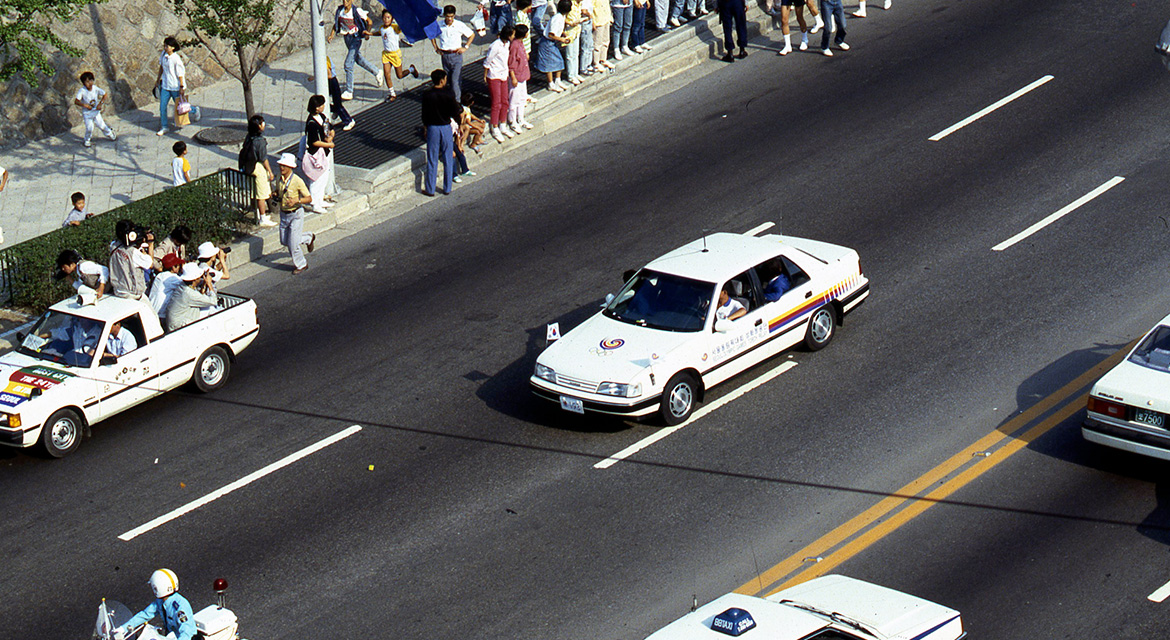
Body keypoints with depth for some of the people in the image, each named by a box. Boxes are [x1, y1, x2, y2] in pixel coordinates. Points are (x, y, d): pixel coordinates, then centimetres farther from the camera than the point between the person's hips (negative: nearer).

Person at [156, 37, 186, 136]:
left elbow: (180, 74, -18)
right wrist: (159, 79, 20)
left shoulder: (176, 59, -23)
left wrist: (182, 87, -16)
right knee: (162, 106, 0)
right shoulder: (163, 55, -3)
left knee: (179, 106, 13)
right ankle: (164, 127, 10)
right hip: (165, 86, 6)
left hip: (176, 87, -6)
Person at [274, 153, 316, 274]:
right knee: (284, 241, 16)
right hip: (284, 214, 7)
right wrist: (275, 195, -5)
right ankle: (308, 238, 39)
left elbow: (309, 198, -16)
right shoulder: (280, 179, -1)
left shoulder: (297, 181, -20)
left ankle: (300, 264, 18)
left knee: (292, 243, -6)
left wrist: (296, 201, -32)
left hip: (296, 214, -7)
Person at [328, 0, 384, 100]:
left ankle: (349, 92, -3)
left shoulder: (357, 11, -17)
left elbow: (369, 21, -6)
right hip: (346, 37, 7)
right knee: (358, 59, 22)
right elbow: (336, 24, 10)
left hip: (356, 38, -7)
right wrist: (331, 35, -2)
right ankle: (377, 73, 46)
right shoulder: (339, 10, -1)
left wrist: (367, 33, -6)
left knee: (348, 64, -10)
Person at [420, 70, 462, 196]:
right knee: (448, 160, 12)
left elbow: (425, 114, -3)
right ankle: (447, 189, 18)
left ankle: (430, 189, 13)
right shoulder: (449, 94, -12)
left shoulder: (427, 95, -10)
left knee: (432, 161, 8)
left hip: (432, 128, 0)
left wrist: (425, 127, 12)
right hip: (446, 128, 0)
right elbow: (455, 112, -8)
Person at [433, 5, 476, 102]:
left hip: (456, 55, -3)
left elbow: (472, 35, 5)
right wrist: (436, 48, 10)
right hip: (444, 55, 3)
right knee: (448, 79, 13)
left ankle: (457, 101, -9)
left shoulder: (459, 25, -9)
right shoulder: (439, 26, -4)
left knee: (455, 80, -11)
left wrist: (465, 47, -1)